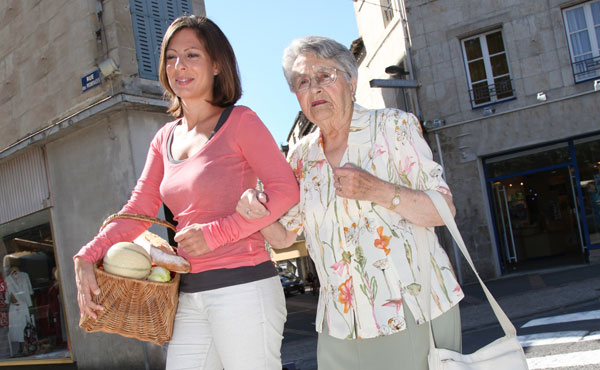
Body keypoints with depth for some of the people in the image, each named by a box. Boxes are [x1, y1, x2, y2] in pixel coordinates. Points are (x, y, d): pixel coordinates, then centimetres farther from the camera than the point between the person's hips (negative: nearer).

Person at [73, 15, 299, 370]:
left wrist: (214, 233, -14)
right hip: (190, 295, 6)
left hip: (244, 287, -6)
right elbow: (138, 210, 9)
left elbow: (285, 191, -11)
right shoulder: (165, 139, 14)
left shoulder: (240, 121, -3)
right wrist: (86, 257, -5)